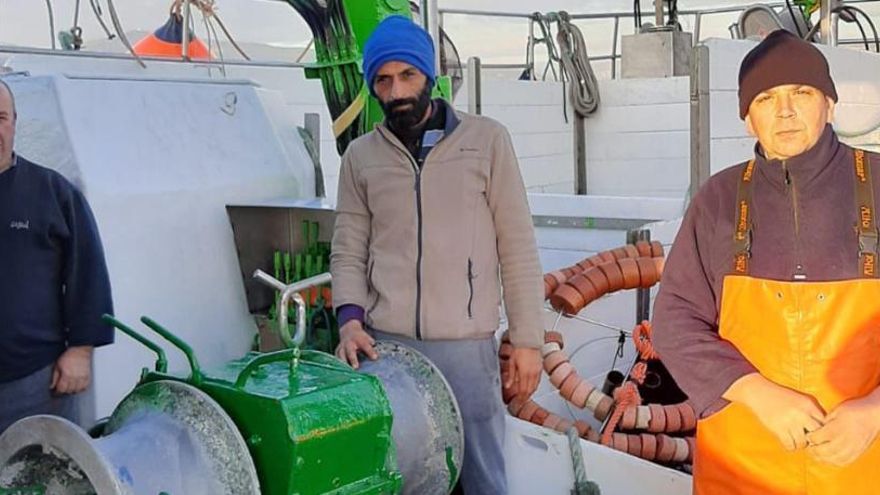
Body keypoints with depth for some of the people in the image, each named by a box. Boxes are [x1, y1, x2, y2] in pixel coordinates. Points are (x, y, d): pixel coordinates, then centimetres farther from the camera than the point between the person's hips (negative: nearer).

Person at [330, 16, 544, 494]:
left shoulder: (486, 140, 2)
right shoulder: (360, 156, 9)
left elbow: (517, 246, 1)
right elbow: (348, 251, 10)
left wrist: (527, 338, -1)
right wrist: (350, 318, -8)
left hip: (466, 344, -2)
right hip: (385, 345, 2)